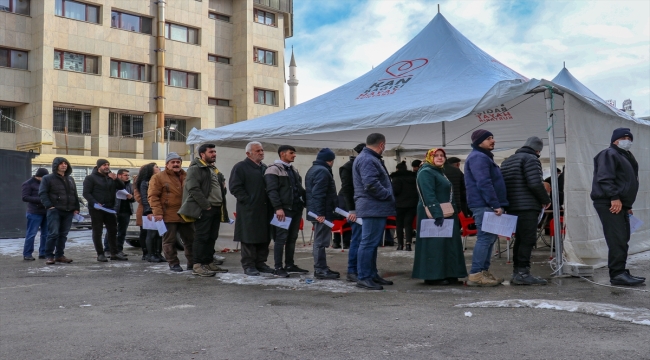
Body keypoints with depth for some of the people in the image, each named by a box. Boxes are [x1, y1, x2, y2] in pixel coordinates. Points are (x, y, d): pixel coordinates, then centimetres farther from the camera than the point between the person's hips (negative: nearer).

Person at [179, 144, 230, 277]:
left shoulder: (214, 169, 22)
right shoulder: (195, 169, -8)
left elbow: (221, 185, 31)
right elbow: (194, 189, -18)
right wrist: (206, 205, -19)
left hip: (216, 209, 9)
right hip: (204, 210, -9)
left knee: (212, 237, 12)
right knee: (201, 237, -7)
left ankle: (209, 263, 19)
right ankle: (197, 265, -4)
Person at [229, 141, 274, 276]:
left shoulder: (264, 168, 19)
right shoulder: (240, 167, -4)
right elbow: (235, 187, -11)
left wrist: (270, 203, 12)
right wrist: (247, 200, -15)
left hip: (264, 210, 7)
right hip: (249, 210, -7)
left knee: (265, 238, 9)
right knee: (249, 239, -3)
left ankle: (260, 263, 19)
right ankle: (248, 265, 5)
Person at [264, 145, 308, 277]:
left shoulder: (294, 170, 20)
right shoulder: (274, 169, -6)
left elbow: (300, 188, 23)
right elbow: (272, 191, -15)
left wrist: (306, 203, 12)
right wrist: (278, 208, -23)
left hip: (296, 208, 8)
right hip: (284, 210, -8)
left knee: (292, 238, 11)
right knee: (281, 238, -5)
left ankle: (290, 265, 19)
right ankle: (278, 268, 0)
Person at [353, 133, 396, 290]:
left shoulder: (369, 158, 19)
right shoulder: (367, 160, -15)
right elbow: (371, 184, -24)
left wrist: (387, 196, 13)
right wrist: (389, 196, -14)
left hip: (375, 208, 11)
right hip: (373, 208, -11)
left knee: (372, 242, 15)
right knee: (369, 242, -8)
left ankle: (372, 274, 23)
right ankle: (363, 277, -5)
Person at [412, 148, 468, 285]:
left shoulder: (440, 171, 21)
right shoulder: (426, 172, -11)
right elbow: (428, 195, -21)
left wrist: (454, 212, 20)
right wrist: (437, 214, -28)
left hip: (446, 215, 10)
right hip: (434, 215, -10)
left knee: (447, 244, 11)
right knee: (435, 244, -9)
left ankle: (447, 274, 16)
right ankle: (433, 276, -5)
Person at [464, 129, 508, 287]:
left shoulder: (484, 156, 23)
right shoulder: (478, 157, -12)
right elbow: (484, 184, -22)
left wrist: (497, 204, 20)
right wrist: (496, 204, -22)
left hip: (486, 205, 11)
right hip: (483, 205, -11)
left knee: (490, 237, 12)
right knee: (485, 238, -13)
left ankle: (484, 271, 18)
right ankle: (475, 275, -13)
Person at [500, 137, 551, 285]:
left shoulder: (507, 161, 19)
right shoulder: (531, 159, -8)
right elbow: (535, 183, -18)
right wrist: (546, 200, -5)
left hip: (512, 207, 9)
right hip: (528, 207, -9)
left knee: (520, 239, 14)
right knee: (528, 240, -7)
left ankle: (517, 272, 16)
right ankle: (523, 273, -9)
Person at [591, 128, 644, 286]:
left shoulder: (625, 157, 28)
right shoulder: (609, 154, -4)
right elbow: (604, 178, -18)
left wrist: (627, 205, 23)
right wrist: (614, 197, -25)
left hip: (620, 204, 10)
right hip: (609, 203, -10)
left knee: (622, 240, 10)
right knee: (617, 240, -14)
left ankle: (620, 272, 16)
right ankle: (617, 273, -13)